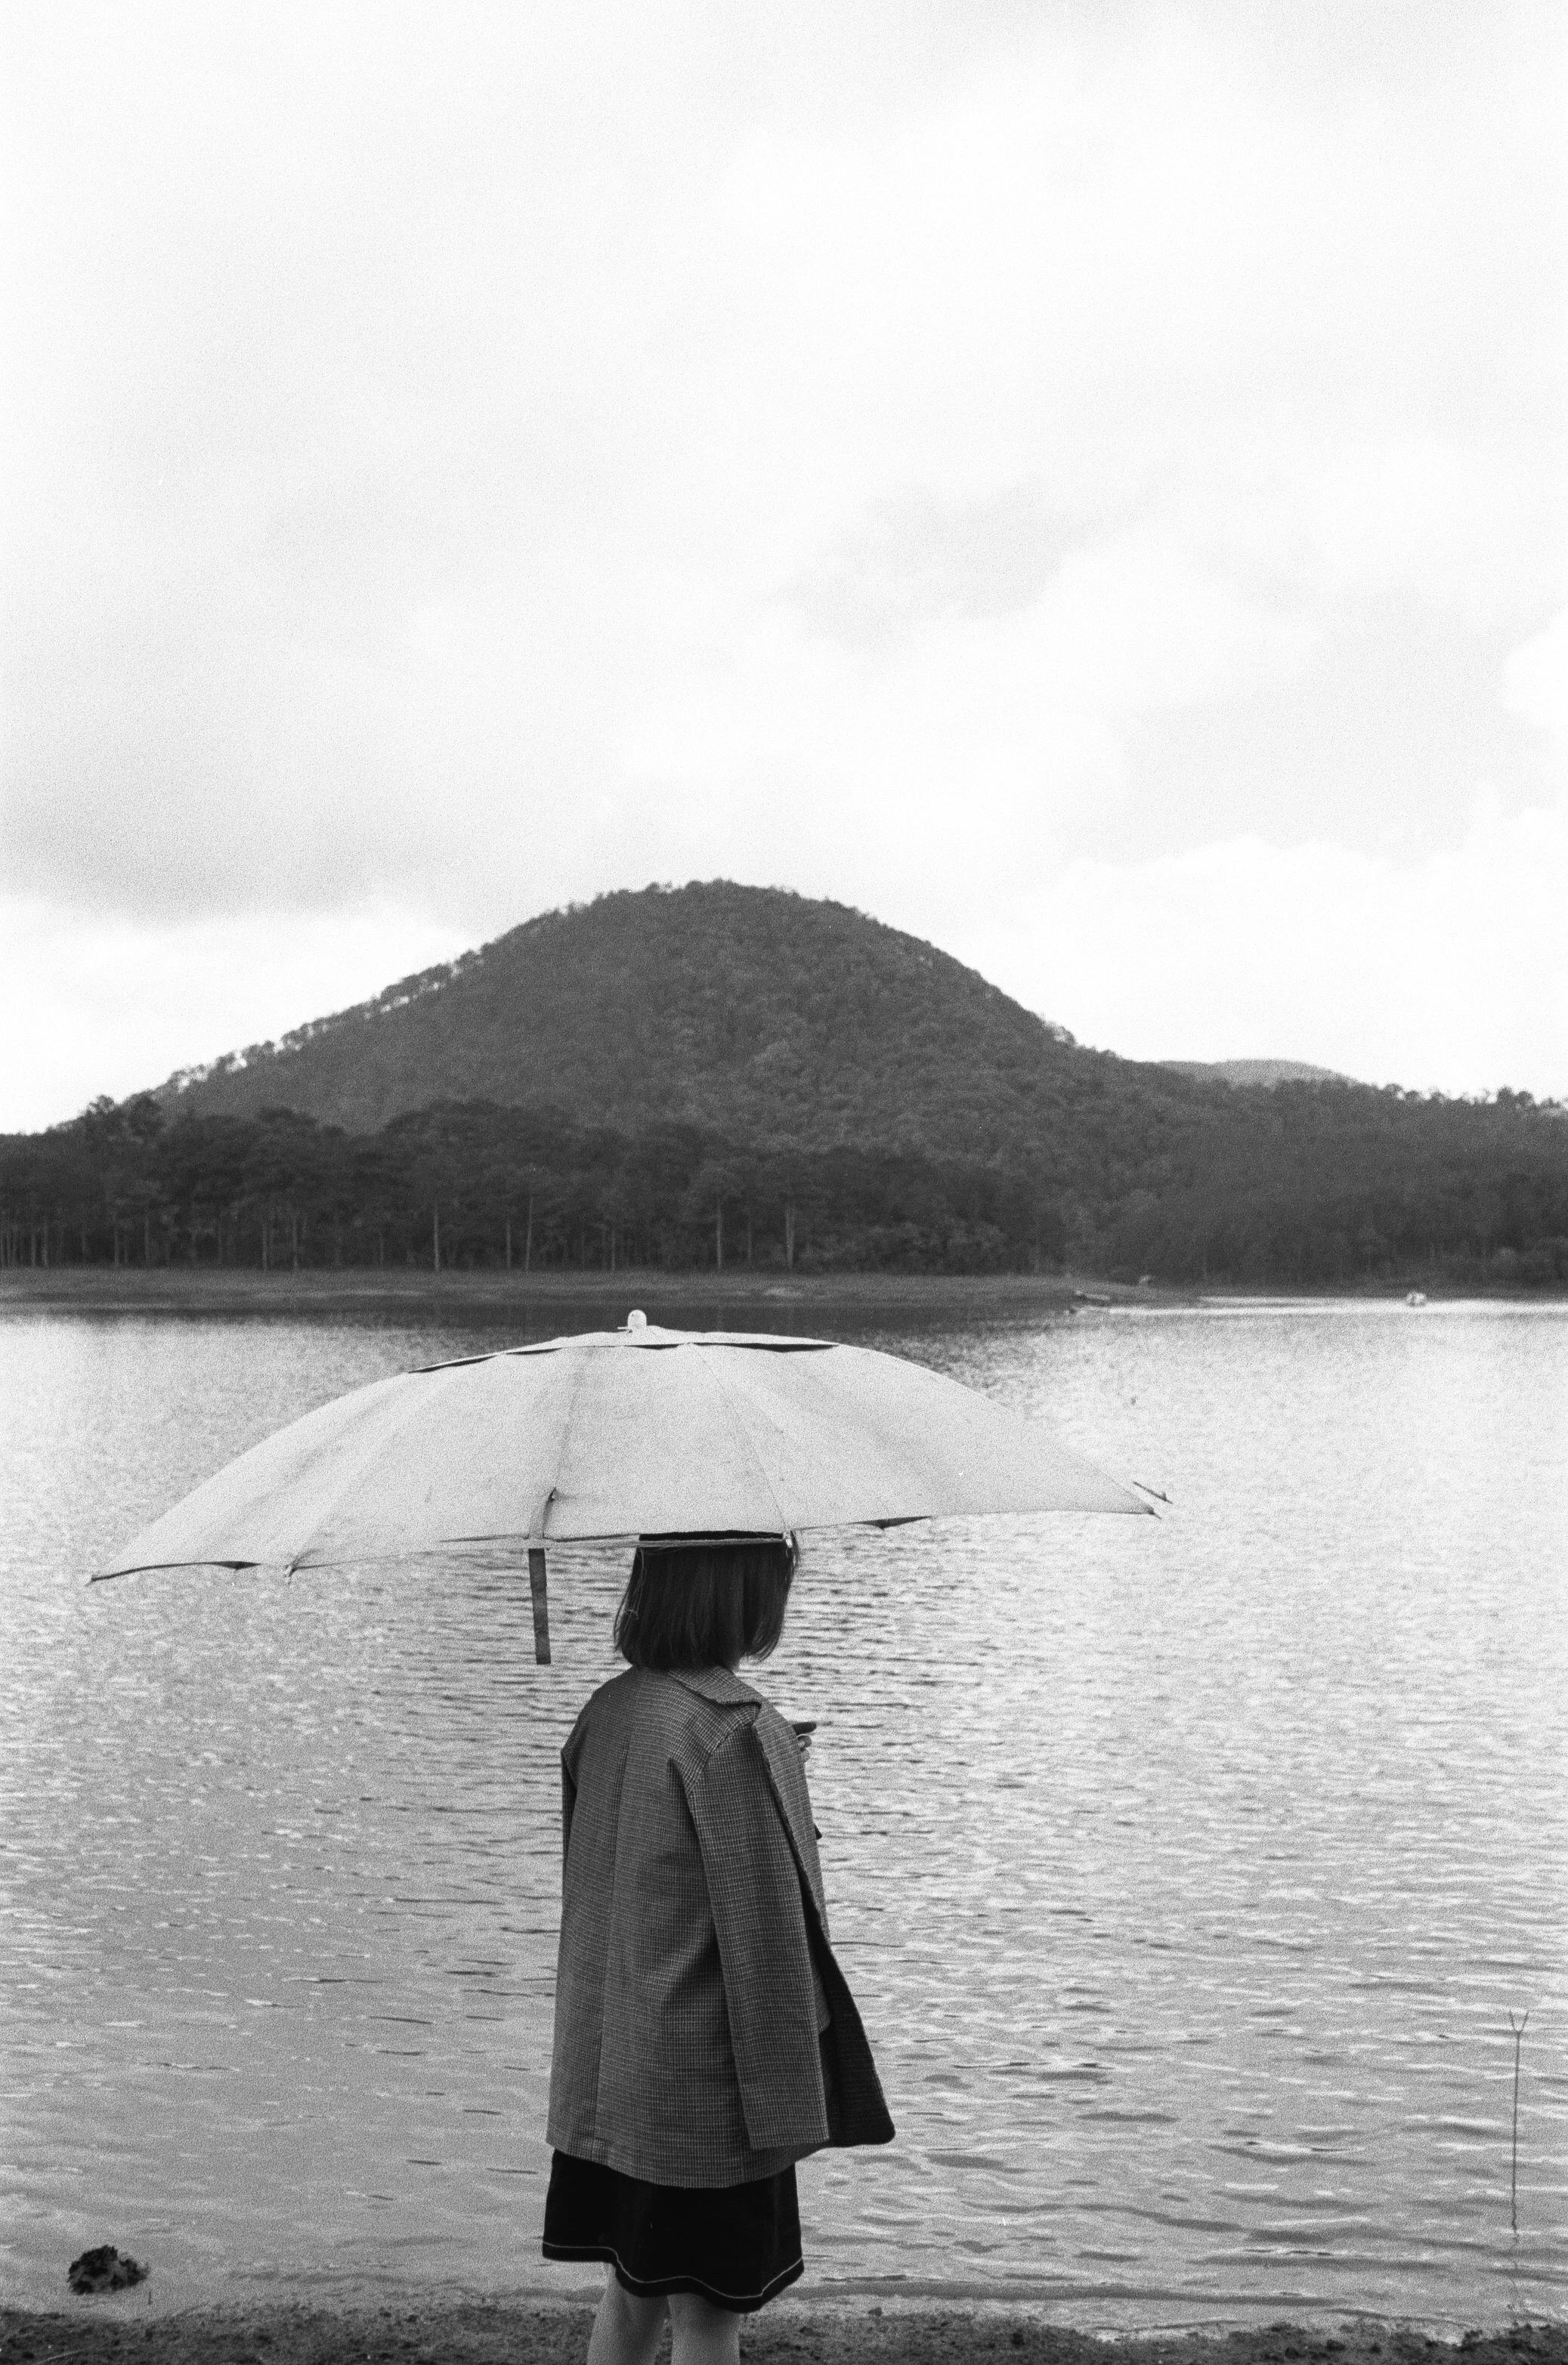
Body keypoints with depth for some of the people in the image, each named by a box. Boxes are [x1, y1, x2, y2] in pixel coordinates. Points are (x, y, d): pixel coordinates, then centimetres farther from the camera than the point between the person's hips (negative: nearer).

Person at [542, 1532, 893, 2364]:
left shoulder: (606, 1712, 4)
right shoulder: (738, 1731, -20)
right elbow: (761, 1930, -19)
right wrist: (787, 2108, -14)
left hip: (606, 2072, 8)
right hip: (704, 2087, -7)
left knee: (629, 2298, 19)